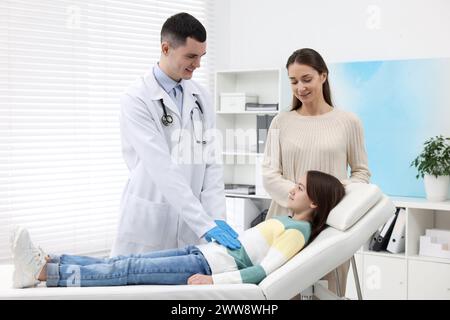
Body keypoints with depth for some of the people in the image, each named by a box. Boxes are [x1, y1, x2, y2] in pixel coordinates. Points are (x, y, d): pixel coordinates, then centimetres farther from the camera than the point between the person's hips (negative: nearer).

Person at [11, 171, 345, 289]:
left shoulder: (300, 229, -8)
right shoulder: (289, 221, 21)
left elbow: (264, 270, -19)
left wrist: (213, 281, -24)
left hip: (214, 265, -8)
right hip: (206, 253, 8)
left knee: (131, 268, -18)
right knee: (126, 261, -6)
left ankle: (45, 273, -21)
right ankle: (46, 262, -13)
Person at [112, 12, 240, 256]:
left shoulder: (200, 96, 7)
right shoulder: (136, 99, -12)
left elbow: (209, 162, 4)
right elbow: (162, 169, -20)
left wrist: (216, 218, -9)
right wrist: (204, 224, -25)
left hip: (191, 223, 5)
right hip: (149, 221, -5)